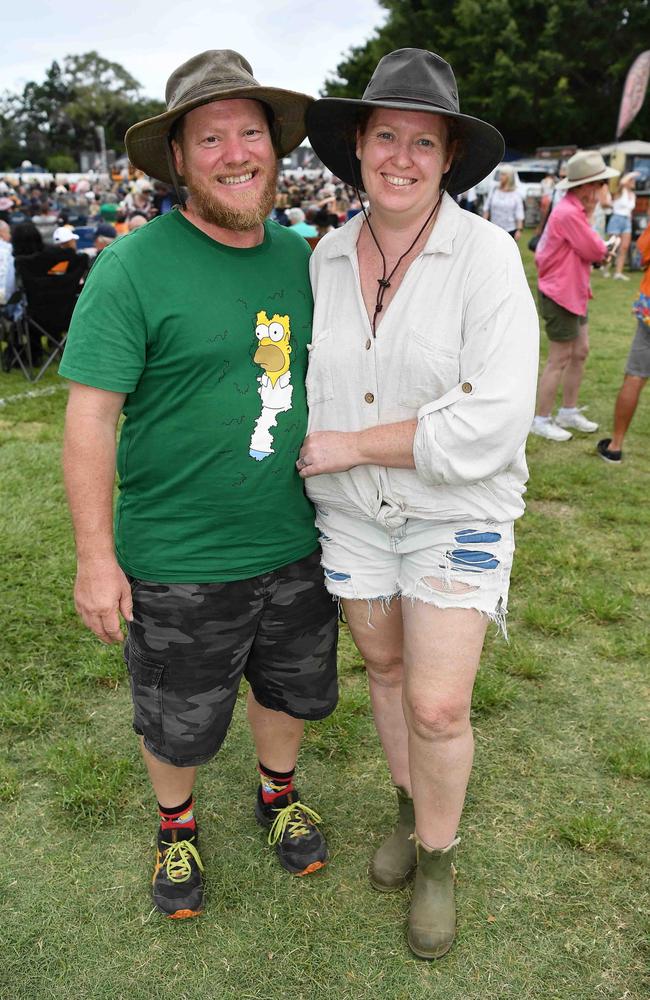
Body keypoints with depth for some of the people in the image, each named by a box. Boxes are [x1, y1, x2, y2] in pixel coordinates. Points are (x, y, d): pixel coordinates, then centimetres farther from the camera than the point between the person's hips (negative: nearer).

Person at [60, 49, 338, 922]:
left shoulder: (299, 255, 3)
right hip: (178, 563, -4)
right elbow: (91, 415, -15)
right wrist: (96, 555, -16)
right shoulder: (134, 267, -15)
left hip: (295, 544, 5)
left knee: (291, 687, 24)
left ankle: (277, 794, 54)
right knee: (177, 721, 16)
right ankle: (176, 826, 48)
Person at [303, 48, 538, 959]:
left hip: (457, 510, -4)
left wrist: (353, 444, -20)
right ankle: (412, 810, 45)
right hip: (352, 509, 5)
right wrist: (309, 470, 8)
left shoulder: (487, 256, -18)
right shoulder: (329, 256, -2)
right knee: (384, 666, 18)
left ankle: (437, 861, 27)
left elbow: (492, 423, -26)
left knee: (438, 707, -4)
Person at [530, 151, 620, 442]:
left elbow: (592, 249, 12)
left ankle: (569, 412, 27)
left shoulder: (575, 210, 11)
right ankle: (541, 420, 9)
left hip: (574, 293, 10)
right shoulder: (568, 214, -23)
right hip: (560, 295, -10)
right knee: (560, 360, -3)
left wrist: (600, 249, -8)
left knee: (580, 352, 16)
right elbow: (597, 251, -16)